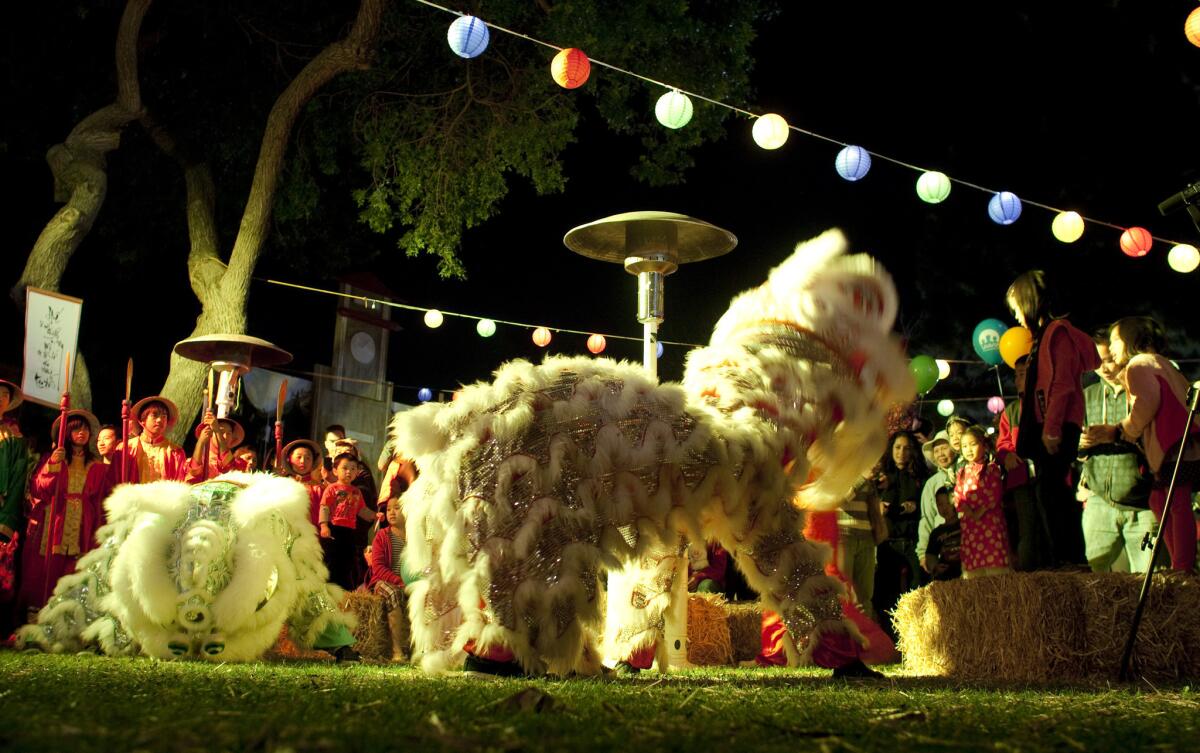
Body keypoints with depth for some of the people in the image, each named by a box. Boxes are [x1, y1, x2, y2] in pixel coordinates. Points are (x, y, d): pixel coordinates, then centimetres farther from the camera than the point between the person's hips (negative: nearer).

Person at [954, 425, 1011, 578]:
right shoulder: (962, 472, 18)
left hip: (990, 521, -4)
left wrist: (979, 512, -15)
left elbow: (995, 494, -5)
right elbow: (958, 497, 7)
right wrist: (968, 512, -12)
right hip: (969, 525, 4)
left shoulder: (991, 468, 6)